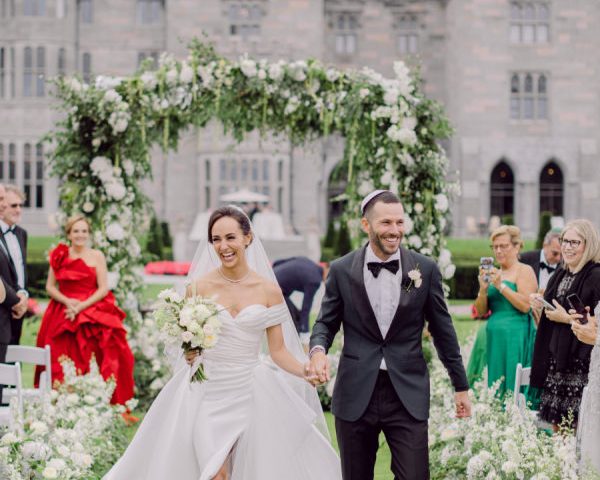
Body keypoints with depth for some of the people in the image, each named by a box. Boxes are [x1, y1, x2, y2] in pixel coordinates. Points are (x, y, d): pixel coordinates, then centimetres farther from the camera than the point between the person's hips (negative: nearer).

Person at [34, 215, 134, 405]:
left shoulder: (96, 256, 4)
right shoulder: (59, 255, 11)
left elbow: (103, 289, -2)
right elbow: (50, 287, 8)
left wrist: (81, 306, -12)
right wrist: (67, 302, -9)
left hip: (93, 315, -2)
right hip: (62, 316, 2)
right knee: (62, 365, -4)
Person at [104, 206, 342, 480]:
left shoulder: (268, 290, 0)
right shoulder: (199, 287, -1)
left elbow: (279, 350, 3)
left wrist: (305, 371, -15)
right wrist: (189, 353, -14)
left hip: (249, 395, 1)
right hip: (207, 394, -1)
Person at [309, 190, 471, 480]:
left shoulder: (426, 269, 1)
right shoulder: (342, 270, 1)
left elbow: (443, 330, 8)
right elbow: (326, 322, 9)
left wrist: (461, 386, 11)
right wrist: (318, 349, -14)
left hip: (408, 394, -1)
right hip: (356, 394, 1)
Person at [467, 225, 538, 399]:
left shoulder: (524, 271, -1)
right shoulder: (494, 274, 16)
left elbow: (525, 306, -14)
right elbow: (481, 311, 12)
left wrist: (501, 286, -16)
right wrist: (483, 289, -6)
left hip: (515, 337, -6)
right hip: (493, 336, 6)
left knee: (510, 386, -8)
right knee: (491, 387, 4)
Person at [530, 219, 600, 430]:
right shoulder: (560, 274, 15)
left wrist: (567, 318, -16)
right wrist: (541, 307, 4)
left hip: (581, 360, -7)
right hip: (555, 357, 7)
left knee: (578, 426, -9)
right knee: (556, 422, 7)